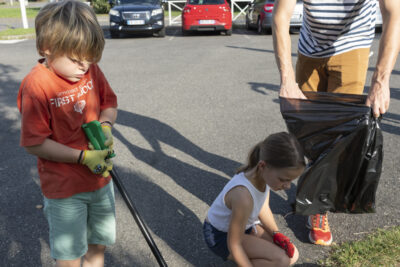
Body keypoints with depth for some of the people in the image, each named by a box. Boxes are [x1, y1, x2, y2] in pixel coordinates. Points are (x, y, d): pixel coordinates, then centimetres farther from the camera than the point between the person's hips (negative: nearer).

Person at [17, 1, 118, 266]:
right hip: (64, 188, -5)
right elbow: (34, 143, -20)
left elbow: (109, 103, 10)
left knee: (99, 244, 22)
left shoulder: (91, 71, -5)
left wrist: (106, 125, -12)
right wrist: (83, 157, -24)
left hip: (100, 177, 5)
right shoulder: (36, 85, -22)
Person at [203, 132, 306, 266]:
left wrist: (276, 234, -10)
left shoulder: (263, 174, -17)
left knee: (292, 255, 2)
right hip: (221, 236, -8)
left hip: (245, 225, 8)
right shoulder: (244, 196, -40)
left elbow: (263, 208, 3)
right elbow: (234, 244, -27)